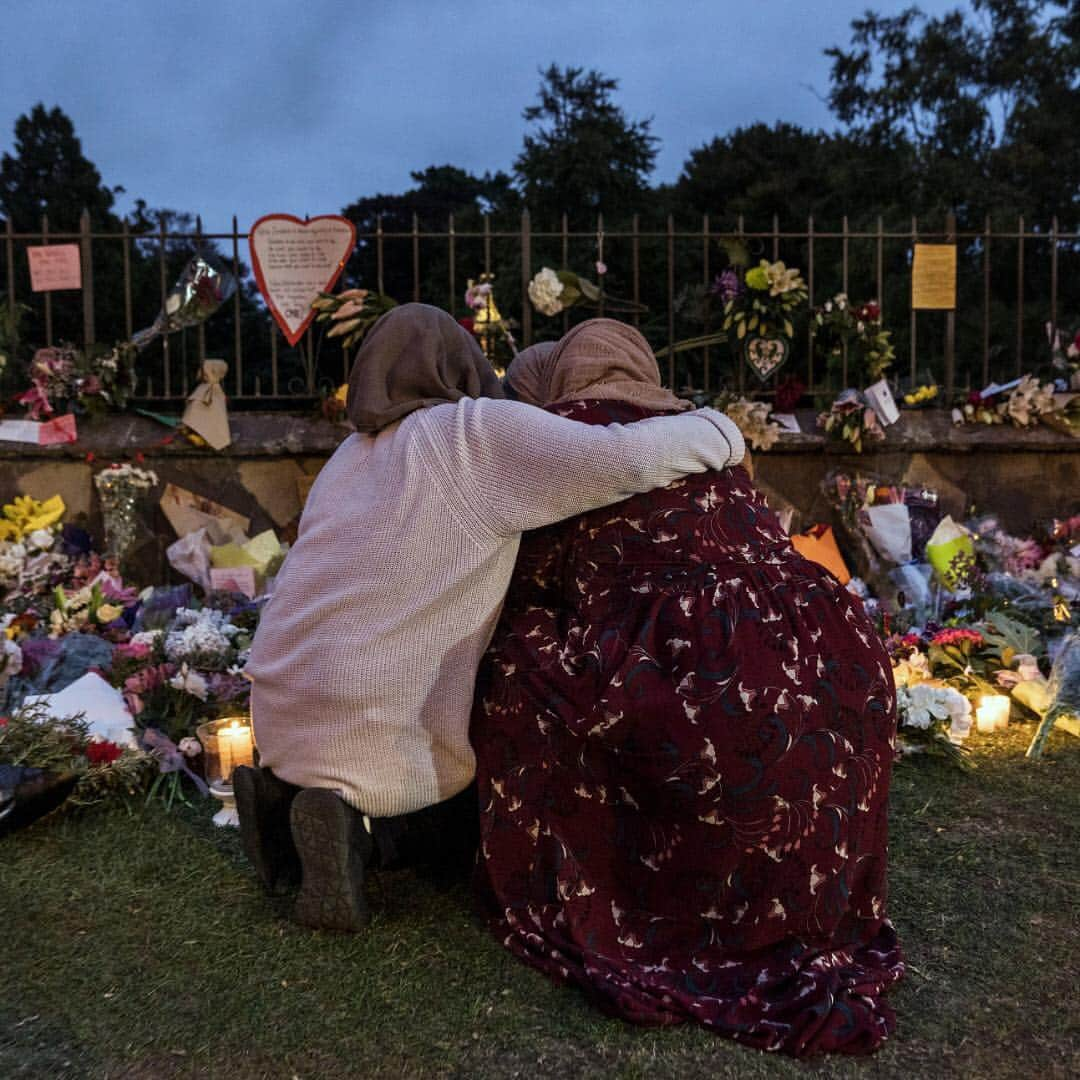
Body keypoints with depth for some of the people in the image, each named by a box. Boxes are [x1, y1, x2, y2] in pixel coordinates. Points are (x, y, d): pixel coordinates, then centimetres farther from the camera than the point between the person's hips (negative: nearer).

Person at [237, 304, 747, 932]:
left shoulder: (354, 454, 15)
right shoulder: (477, 430, -9)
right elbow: (627, 459, -17)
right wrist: (719, 432, 1)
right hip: (378, 731, -7)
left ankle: (292, 791, 7)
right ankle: (358, 828, -7)